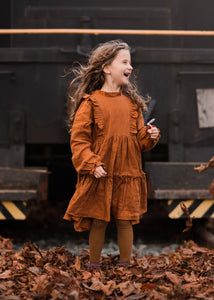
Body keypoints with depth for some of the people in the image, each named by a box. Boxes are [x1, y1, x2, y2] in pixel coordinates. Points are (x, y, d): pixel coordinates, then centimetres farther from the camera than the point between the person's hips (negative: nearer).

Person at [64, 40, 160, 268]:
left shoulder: (132, 102, 11)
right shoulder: (91, 102, -5)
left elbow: (138, 138, 15)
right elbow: (78, 139, -7)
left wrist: (149, 136, -6)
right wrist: (92, 165, -17)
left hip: (128, 173, 3)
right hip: (100, 175, -3)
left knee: (125, 221, 6)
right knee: (98, 222, 4)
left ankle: (125, 265, 18)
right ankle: (94, 264, 19)